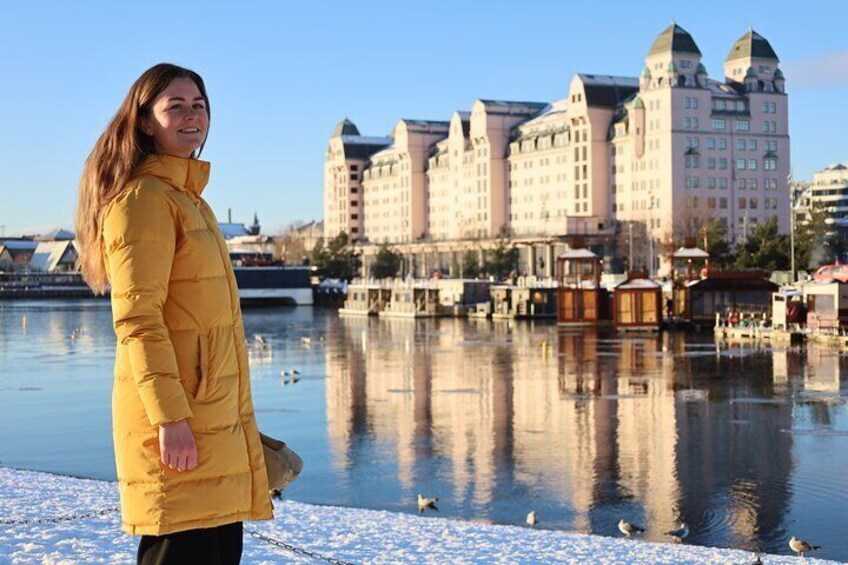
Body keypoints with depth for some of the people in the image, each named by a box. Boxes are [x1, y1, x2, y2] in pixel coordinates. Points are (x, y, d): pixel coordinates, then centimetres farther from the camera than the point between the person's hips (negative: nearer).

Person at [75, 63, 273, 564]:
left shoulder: (190, 199, 20)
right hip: (176, 416, -9)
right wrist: (170, 416, -23)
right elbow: (136, 318, -17)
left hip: (214, 415, 9)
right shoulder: (143, 196, -9)